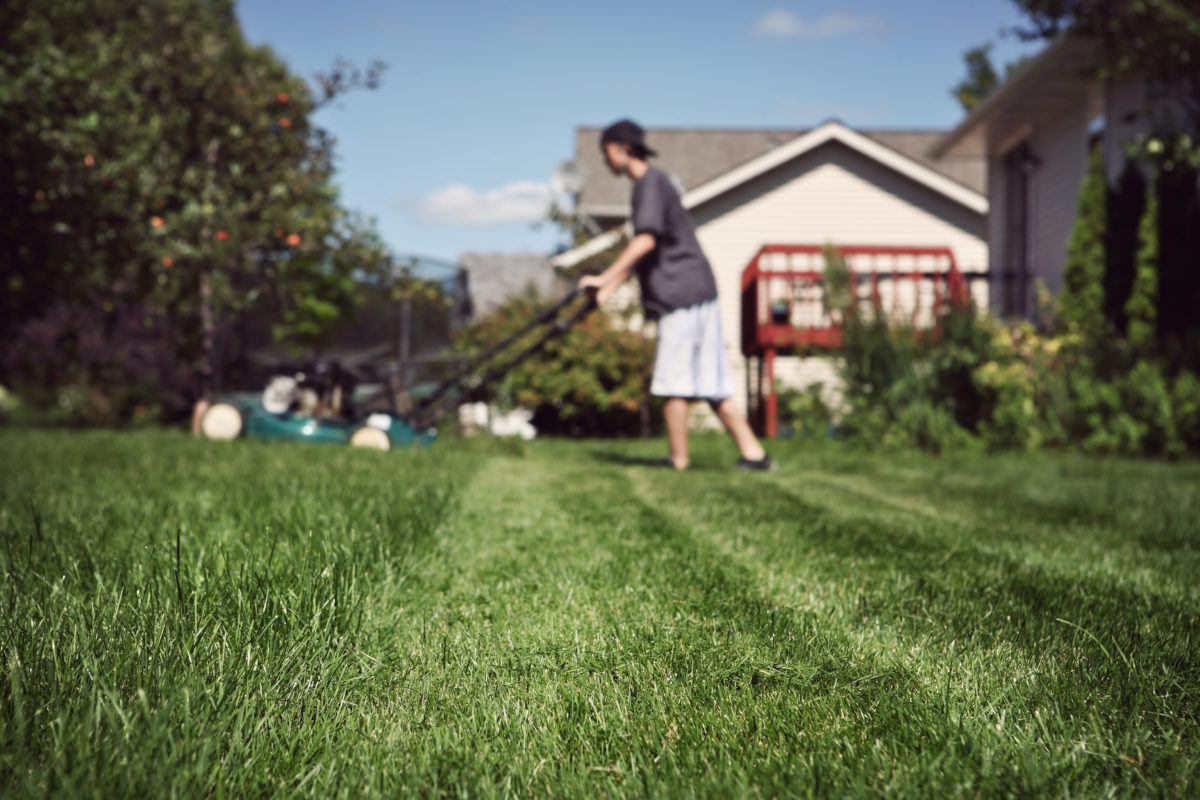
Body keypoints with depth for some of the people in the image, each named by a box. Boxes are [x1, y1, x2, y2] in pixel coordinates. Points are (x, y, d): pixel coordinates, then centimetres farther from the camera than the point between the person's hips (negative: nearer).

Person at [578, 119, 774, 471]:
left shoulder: (651, 182, -9)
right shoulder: (649, 183, 22)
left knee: (672, 383, -5)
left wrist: (604, 278, -22)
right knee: (711, 382, 9)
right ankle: (753, 454, 9)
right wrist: (611, 287, 21)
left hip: (681, 295, -10)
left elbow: (645, 241, -22)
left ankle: (678, 462, 0)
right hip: (698, 293, 10)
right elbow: (641, 250, 26)